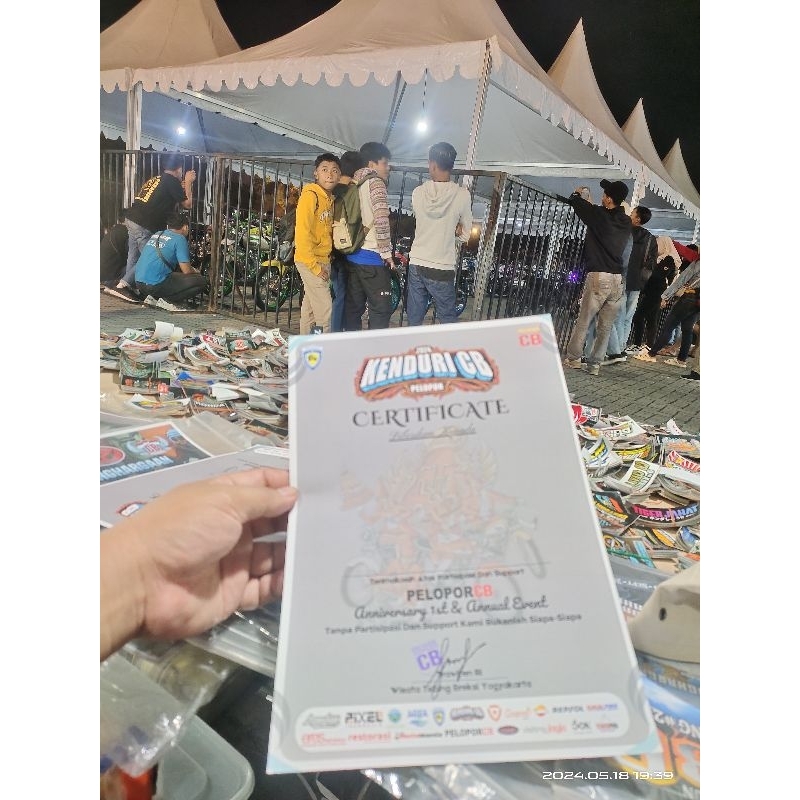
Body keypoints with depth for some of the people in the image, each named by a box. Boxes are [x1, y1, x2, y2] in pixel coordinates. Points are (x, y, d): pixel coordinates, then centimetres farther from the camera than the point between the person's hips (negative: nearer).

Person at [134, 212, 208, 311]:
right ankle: (167, 301, -7)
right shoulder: (179, 239, -4)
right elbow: (186, 271, -9)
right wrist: (196, 272, 16)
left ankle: (153, 298, 14)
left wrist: (191, 269, 33)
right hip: (156, 284, -8)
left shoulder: (156, 234, 19)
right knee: (202, 281, -6)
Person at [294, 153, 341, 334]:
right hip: (311, 261, -8)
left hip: (322, 261, 8)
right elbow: (302, 233, -19)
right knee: (324, 310, -10)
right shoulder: (310, 195, -14)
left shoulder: (330, 197, 12)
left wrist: (327, 262, 9)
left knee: (310, 309, 15)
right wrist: (315, 265, -19)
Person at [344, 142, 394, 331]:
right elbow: (381, 218, -20)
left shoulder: (356, 184, 16)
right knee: (380, 309, -4)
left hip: (353, 255, 8)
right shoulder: (375, 182, -8)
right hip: (373, 258, -8)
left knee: (353, 306, 11)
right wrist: (386, 252, -14)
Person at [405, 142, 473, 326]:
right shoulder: (462, 195, -9)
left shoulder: (418, 193, -3)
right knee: (448, 321, 10)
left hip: (416, 264, 3)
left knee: (414, 320, 12)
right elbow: (464, 234, 0)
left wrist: (450, 229, 6)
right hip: (442, 269, -3)